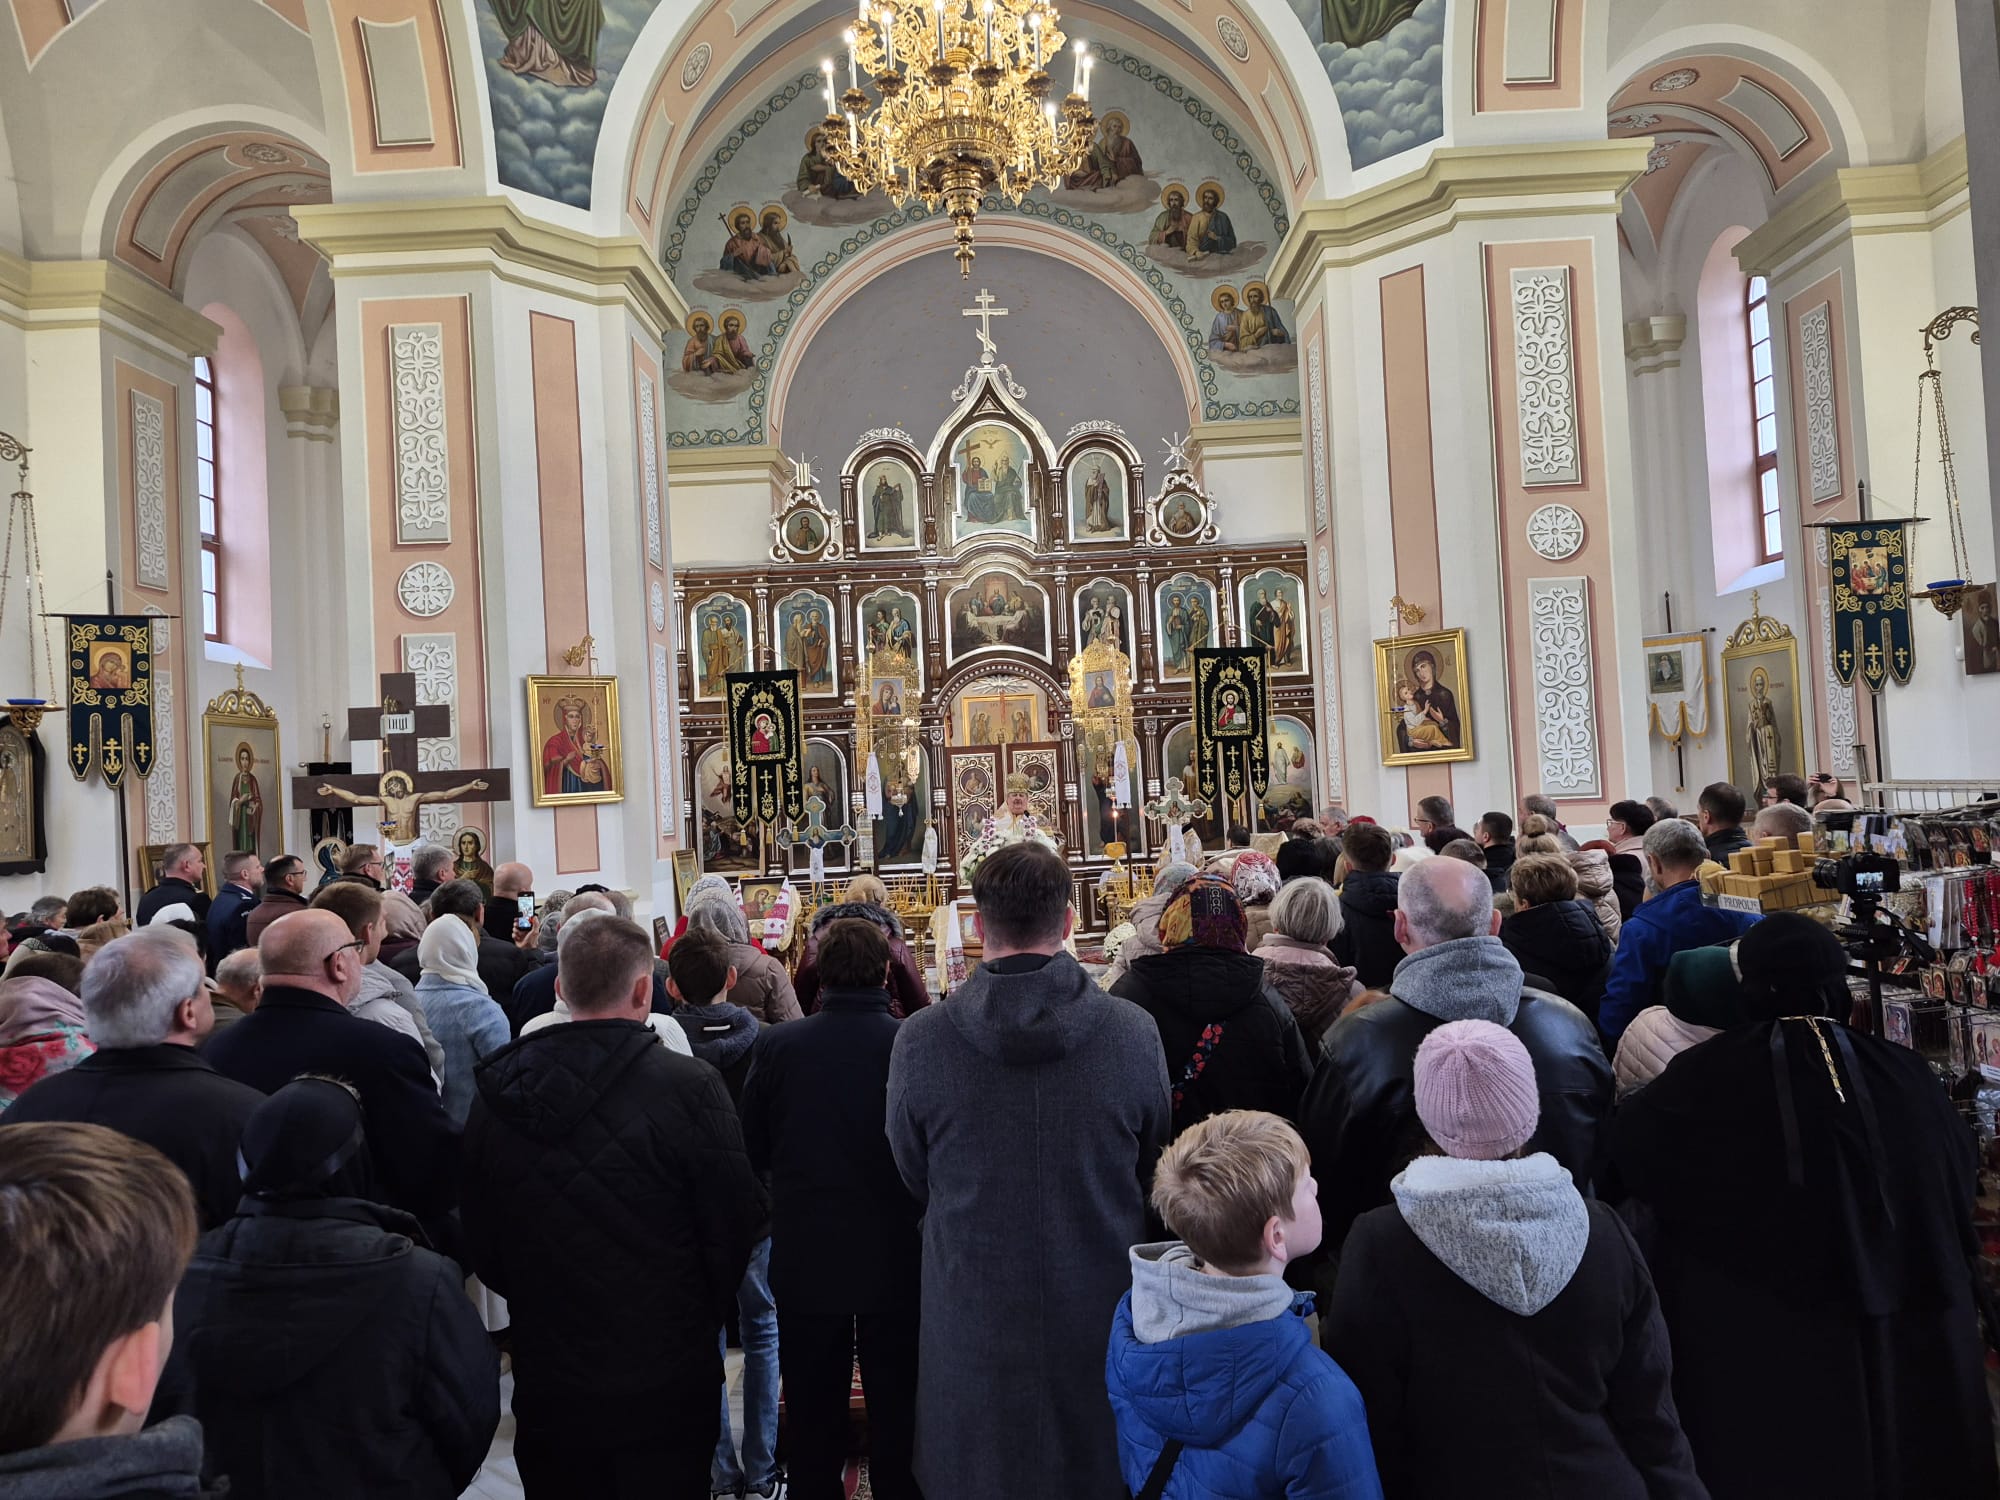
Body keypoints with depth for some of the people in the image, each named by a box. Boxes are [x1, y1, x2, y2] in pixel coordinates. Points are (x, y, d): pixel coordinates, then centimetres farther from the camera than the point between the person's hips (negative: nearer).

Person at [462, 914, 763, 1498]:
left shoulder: (496, 1093, -6)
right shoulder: (689, 1086, -19)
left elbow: (478, 1237, 4)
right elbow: (734, 1223, -12)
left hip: (545, 1381, 4)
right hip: (664, 1382, -3)